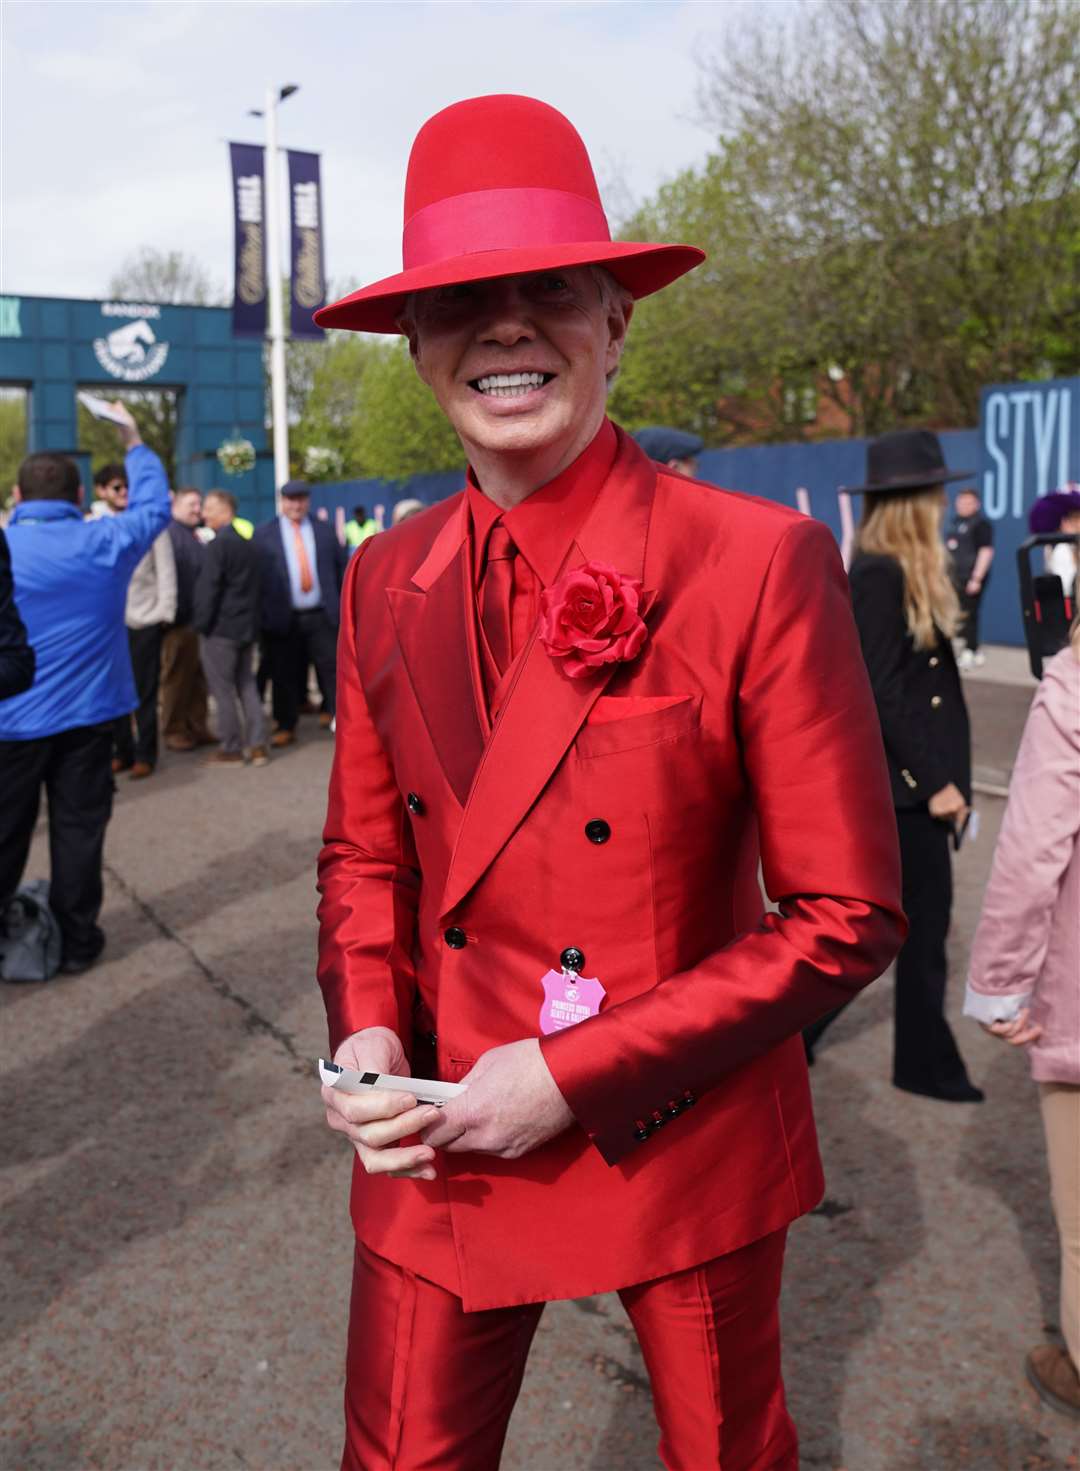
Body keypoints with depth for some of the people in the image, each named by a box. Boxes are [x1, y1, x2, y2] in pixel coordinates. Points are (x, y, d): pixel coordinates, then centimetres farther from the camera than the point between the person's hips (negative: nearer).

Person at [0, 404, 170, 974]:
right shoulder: (106, 541, -3)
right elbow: (155, 505, 14)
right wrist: (134, 443, 25)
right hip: (86, 713, 1)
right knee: (79, 829, 9)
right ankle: (75, 941, 16)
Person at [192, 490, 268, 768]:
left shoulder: (217, 545, -14)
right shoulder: (247, 544, 12)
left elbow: (207, 588, -17)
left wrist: (200, 623, -11)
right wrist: (251, 620, 18)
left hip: (219, 628, -8)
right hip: (246, 626, 8)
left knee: (222, 690, 0)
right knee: (246, 685, 12)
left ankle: (231, 749, 4)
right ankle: (257, 745, 10)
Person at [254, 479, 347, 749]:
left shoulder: (323, 530, 11)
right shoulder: (264, 534, 4)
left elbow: (343, 566, 12)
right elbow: (256, 574, 1)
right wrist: (263, 612, -5)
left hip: (322, 615, 1)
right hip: (283, 617, -1)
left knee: (331, 667, -2)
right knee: (284, 674, 5)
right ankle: (286, 727, 16)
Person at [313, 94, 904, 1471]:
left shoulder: (758, 563, -17)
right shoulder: (386, 579, -2)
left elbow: (848, 919, -15)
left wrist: (577, 1074, -18)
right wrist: (366, 1033, -10)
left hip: (685, 1149, -2)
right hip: (437, 1144, 3)